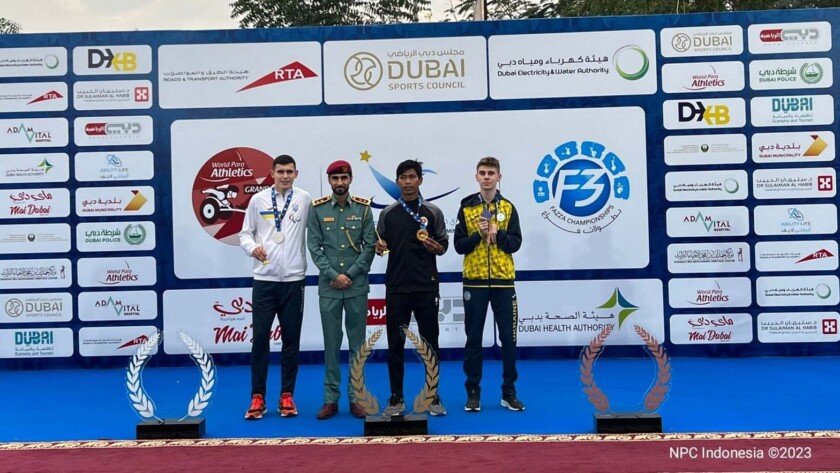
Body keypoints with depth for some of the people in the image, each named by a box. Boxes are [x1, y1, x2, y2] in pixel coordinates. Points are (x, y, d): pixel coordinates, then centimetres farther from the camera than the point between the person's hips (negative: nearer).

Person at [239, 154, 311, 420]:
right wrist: (252, 247, -14)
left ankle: (287, 396, 16)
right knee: (260, 337, 1)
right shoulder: (258, 199, 3)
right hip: (264, 278, 0)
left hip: (293, 279, 0)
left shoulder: (305, 199, 2)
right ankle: (257, 397, 11)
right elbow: (245, 233, 6)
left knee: (291, 338, 6)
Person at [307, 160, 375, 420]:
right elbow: (314, 247, -1)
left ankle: (356, 398, 14)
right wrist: (334, 275, -10)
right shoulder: (318, 209, 2)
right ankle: (331, 399, 13)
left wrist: (350, 275, -9)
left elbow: (370, 245, -1)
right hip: (328, 287, 0)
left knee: (358, 343, 5)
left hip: (357, 286, 0)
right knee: (331, 344, 5)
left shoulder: (363, 208, 2)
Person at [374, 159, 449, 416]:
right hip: (396, 289, 1)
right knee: (395, 344, 5)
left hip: (426, 288, -1)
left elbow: (443, 246, 6)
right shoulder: (388, 213, 8)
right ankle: (396, 399, 14)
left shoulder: (433, 212, 4)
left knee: (430, 343, 5)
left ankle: (433, 398, 16)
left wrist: (435, 247, -16)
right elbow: (381, 245, 11)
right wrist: (379, 247, -11)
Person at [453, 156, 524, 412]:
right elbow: (459, 246, -1)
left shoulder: (508, 208, 5)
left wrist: (498, 234, -17)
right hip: (474, 281, 0)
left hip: (503, 281, 1)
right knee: (473, 338, 5)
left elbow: (515, 243, -1)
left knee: (508, 338, 4)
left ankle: (509, 392, 15)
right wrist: (478, 234, -16)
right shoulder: (466, 208, 3)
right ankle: (473, 392, 16)